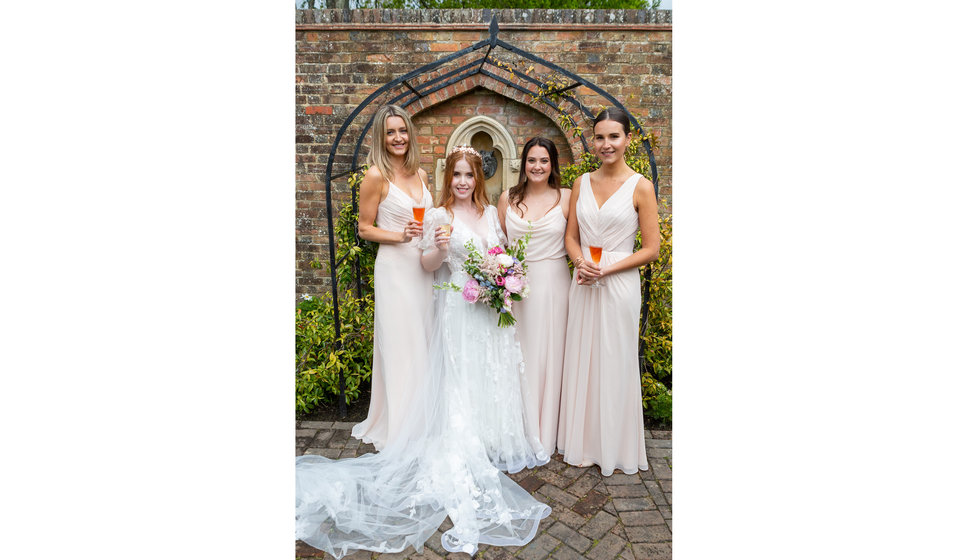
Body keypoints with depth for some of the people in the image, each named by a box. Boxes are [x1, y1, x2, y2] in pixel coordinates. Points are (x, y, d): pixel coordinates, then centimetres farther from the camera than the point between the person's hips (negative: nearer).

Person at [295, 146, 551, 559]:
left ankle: (497, 443, 28)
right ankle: (459, 463, 12)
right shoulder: (438, 216, -6)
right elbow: (427, 264, -5)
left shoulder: (490, 213, 10)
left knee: (495, 376, 11)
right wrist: (439, 248, -25)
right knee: (459, 383, -1)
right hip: (458, 311, -5)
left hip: (492, 308, 6)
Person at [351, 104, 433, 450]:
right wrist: (401, 236, -18)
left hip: (425, 266, 6)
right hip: (395, 268, -6)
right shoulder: (376, 175, -7)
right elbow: (364, 229, -5)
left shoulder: (420, 174, 11)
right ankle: (398, 427, 16)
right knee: (400, 344, 0)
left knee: (423, 341, 12)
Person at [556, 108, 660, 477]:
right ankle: (582, 442, 30)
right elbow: (571, 236, 10)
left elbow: (651, 248, -6)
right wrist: (580, 262, -10)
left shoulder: (640, 187, -5)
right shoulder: (581, 183, 8)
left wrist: (607, 269, -15)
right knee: (581, 361, 11)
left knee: (614, 363, 6)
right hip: (583, 284, 4)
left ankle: (615, 448, 26)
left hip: (618, 285, -4)